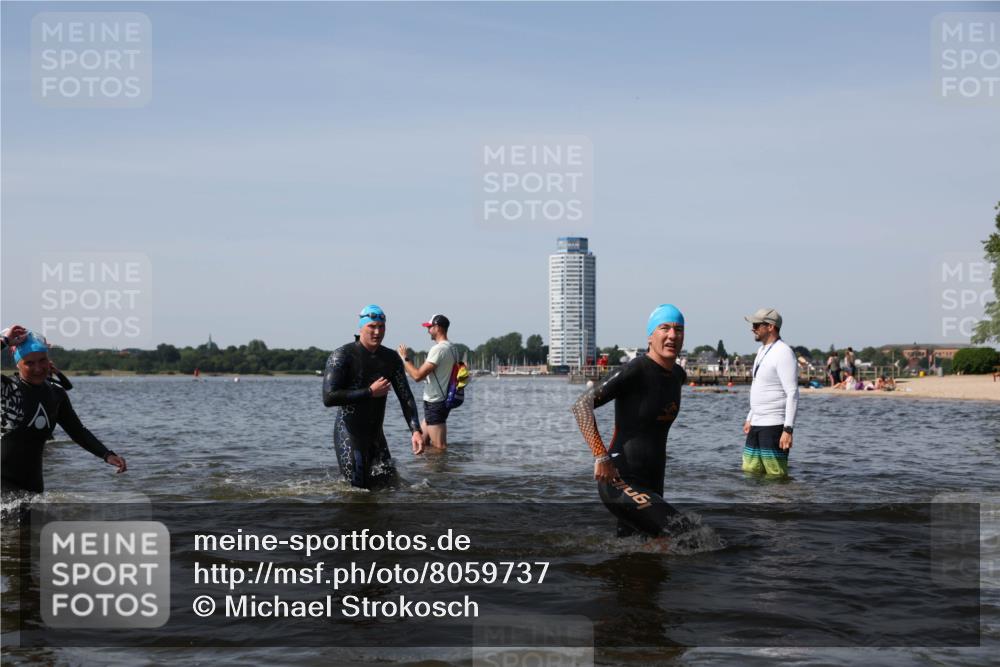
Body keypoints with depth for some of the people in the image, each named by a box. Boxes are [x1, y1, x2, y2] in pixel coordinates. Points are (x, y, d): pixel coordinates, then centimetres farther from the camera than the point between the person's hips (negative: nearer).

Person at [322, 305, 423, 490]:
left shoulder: (391, 359, 6)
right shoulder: (342, 356, -11)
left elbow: (406, 397, 4)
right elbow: (329, 398, -21)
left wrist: (415, 430, -12)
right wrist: (370, 392, -19)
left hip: (376, 434, 6)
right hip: (348, 434, -6)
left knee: (388, 484, 4)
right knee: (355, 489, -7)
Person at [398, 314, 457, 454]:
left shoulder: (438, 349, -18)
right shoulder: (452, 348, 12)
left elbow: (417, 376, -21)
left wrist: (405, 358, -7)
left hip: (434, 404, -10)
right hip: (442, 401, 10)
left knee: (440, 448, -7)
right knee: (419, 443, 16)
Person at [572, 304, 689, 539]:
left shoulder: (678, 376, 9)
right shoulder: (636, 370, -16)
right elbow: (582, 405, -22)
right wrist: (601, 456, -28)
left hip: (652, 483, 9)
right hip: (621, 482, -9)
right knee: (678, 529, -22)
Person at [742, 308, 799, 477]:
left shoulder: (783, 353, -13)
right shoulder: (762, 350, 17)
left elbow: (793, 394, -18)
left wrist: (788, 429, -23)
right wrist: (750, 418, 23)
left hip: (774, 425, -9)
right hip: (757, 425, 10)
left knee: (776, 476, -7)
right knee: (750, 472, 9)